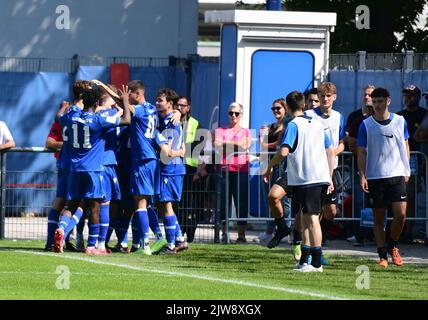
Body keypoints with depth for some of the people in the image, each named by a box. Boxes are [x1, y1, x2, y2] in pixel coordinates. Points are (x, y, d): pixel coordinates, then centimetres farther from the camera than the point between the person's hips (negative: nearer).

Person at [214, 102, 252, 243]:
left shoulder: (245, 132, 16)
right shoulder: (220, 130, 18)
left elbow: (244, 145, -4)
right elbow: (216, 144, 0)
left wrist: (225, 143, -1)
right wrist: (235, 145, -6)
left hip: (240, 170, -1)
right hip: (223, 169, 1)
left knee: (241, 203, -6)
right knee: (223, 203, -3)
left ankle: (241, 234, -4)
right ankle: (224, 234, 2)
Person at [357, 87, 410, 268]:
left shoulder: (400, 121, 5)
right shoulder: (366, 125, 0)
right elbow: (361, 152, 3)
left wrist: (406, 170, 10)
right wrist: (362, 176, -6)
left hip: (397, 175, 1)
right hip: (374, 177, -1)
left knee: (400, 214, -10)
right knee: (378, 218, 2)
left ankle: (393, 246, 15)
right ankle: (382, 256, 9)